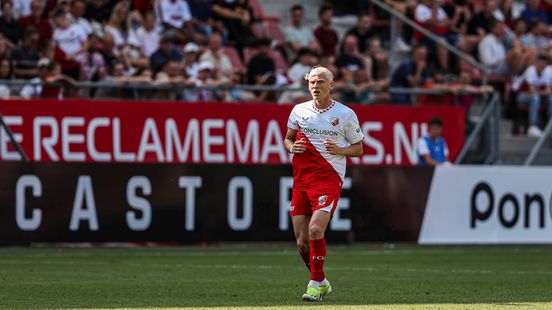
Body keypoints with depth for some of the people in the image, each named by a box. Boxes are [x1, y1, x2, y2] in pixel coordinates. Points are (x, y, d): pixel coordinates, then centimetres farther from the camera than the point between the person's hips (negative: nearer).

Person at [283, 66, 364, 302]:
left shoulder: (345, 114, 1)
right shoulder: (299, 110, 9)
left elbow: (358, 148, 8)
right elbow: (287, 139, 21)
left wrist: (340, 150, -11)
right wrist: (292, 147, -2)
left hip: (329, 178, -4)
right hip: (301, 180, 4)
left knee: (315, 229, -22)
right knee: (302, 241, 2)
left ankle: (316, 284, -9)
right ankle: (321, 282, 23)